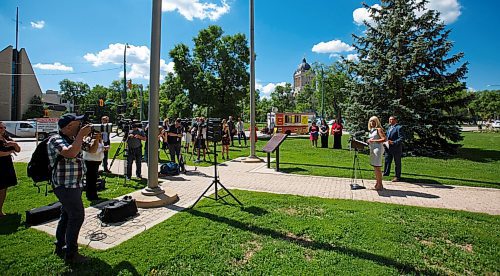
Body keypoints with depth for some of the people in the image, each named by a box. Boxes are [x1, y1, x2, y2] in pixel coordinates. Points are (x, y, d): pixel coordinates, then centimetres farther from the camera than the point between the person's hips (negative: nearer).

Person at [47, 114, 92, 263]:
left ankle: (60, 247, 33)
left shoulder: (73, 139, 9)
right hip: (65, 186, -9)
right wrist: (81, 135, -27)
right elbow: (70, 153, -37)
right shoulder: (56, 140, -17)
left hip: (73, 185, 9)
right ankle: (71, 253, 6)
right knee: (77, 216, -6)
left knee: (67, 215, 18)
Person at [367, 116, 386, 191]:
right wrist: (369, 141, 9)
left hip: (378, 148, -9)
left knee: (377, 167, -8)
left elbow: (384, 139, -16)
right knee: (374, 167, 11)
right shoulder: (372, 130, 17)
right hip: (372, 149, 9)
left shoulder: (379, 129, -7)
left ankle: (380, 185, -2)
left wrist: (373, 140, -18)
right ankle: (378, 183, 20)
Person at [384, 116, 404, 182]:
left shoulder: (398, 127, -10)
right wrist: (386, 142, 8)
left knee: (397, 163, 4)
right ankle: (386, 174, 23)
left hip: (396, 148, -8)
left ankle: (397, 177, 14)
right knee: (387, 161, 12)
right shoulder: (389, 127, 16)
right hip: (388, 148, 8)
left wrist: (393, 142, -26)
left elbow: (402, 138, -16)